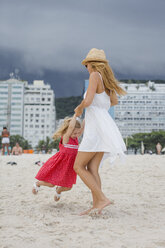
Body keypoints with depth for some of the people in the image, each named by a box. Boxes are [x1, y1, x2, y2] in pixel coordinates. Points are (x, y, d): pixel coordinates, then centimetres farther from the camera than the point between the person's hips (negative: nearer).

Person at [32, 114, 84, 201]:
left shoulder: (76, 138, 1)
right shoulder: (65, 138, -21)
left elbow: (83, 128, -6)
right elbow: (71, 127, -37)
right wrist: (75, 115, -31)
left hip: (68, 166, 6)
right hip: (59, 164, -6)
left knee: (68, 187, 7)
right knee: (51, 184, 3)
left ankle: (58, 191, 41)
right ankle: (37, 183, 34)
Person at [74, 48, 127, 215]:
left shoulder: (95, 76, -9)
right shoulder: (107, 79, 16)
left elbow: (87, 101, -20)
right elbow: (114, 101, 33)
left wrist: (79, 108, 1)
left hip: (96, 126, -9)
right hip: (104, 126, 9)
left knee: (79, 167, -3)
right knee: (92, 169, 6)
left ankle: (102, 198, -8)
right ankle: (96, 206, 2)